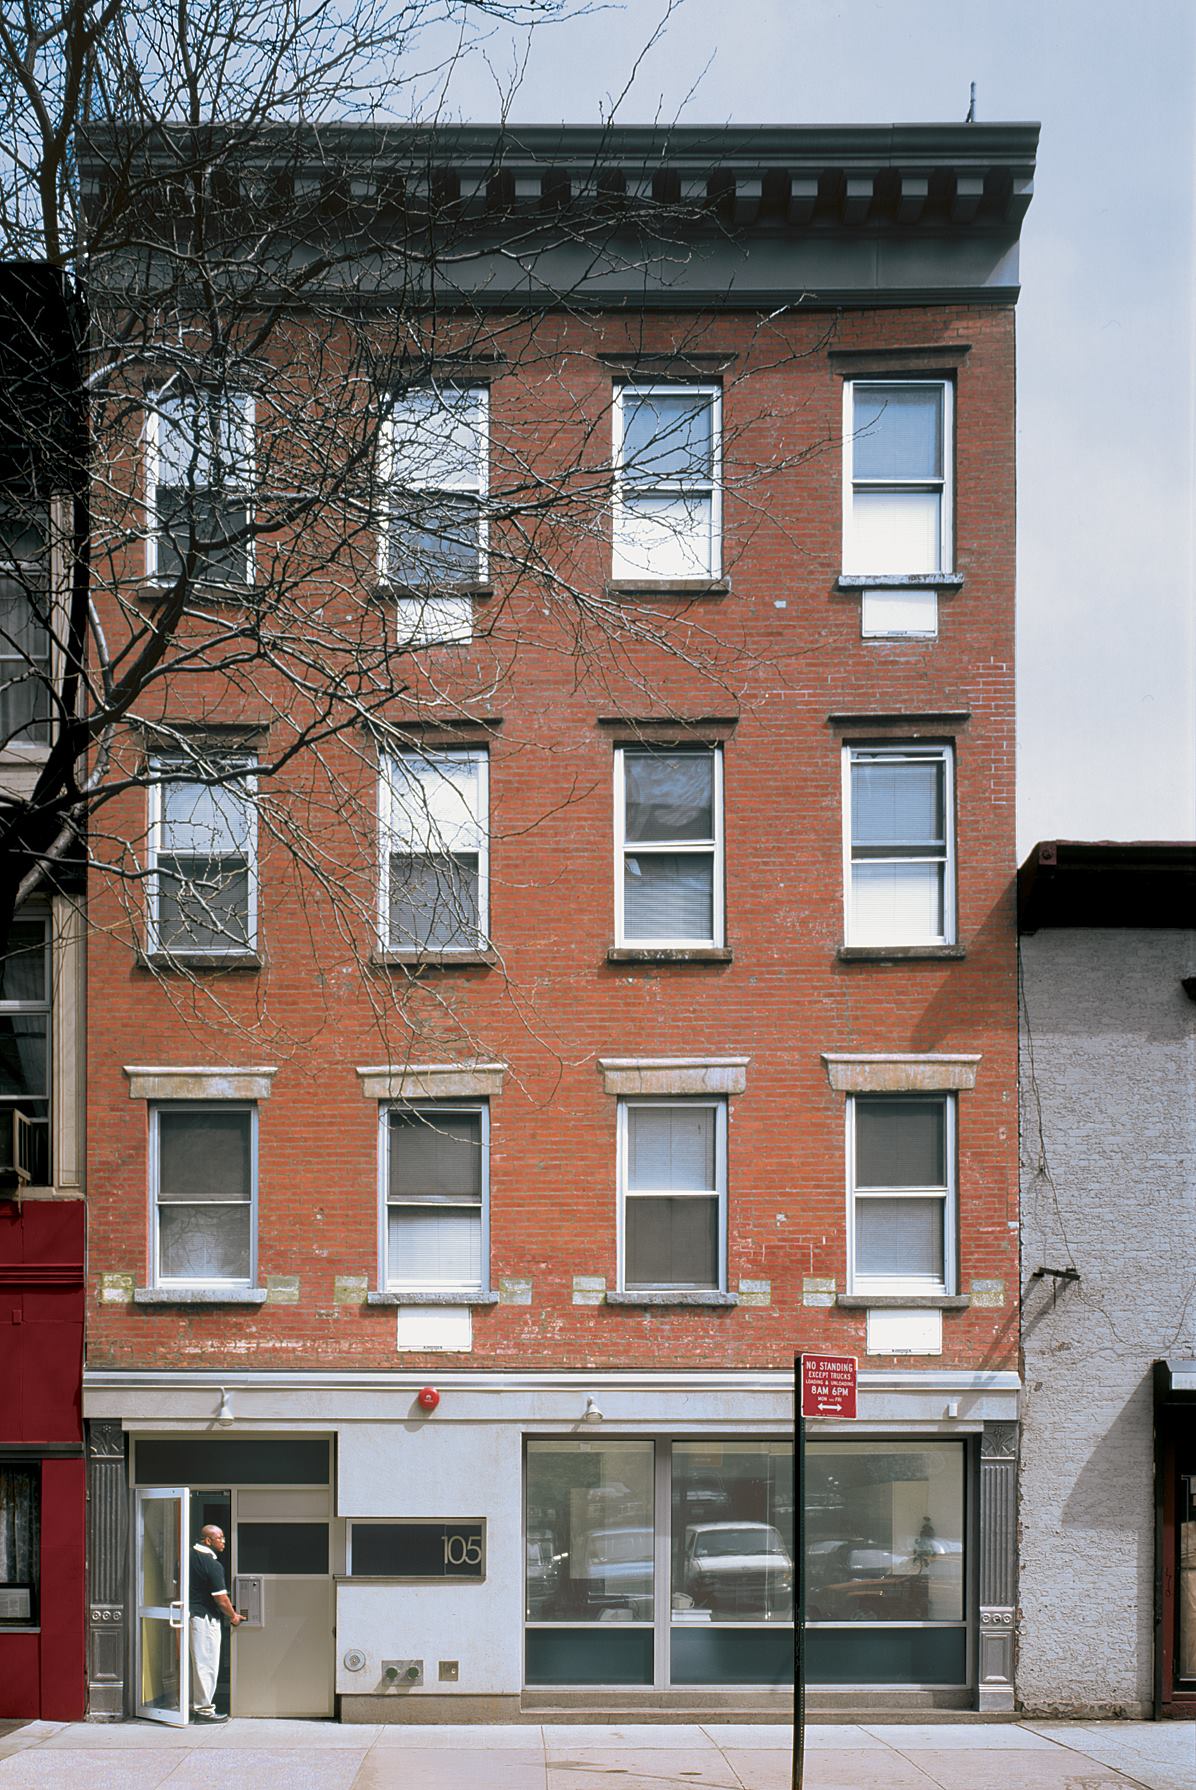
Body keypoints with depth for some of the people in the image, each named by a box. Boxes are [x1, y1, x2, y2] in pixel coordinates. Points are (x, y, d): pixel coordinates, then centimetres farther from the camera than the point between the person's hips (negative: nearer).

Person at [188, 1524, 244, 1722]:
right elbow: (221, 1598, -14)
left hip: (190, 1613, 8)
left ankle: (194, 1705, 21)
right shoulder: (212, 1565, -17)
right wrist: (233, 1616, 3)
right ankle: (203, 1708, 2)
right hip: (205, 1617, -8)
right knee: (207, 1664, -1)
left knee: (198, 1662, 15)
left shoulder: (190, 1555, 7)